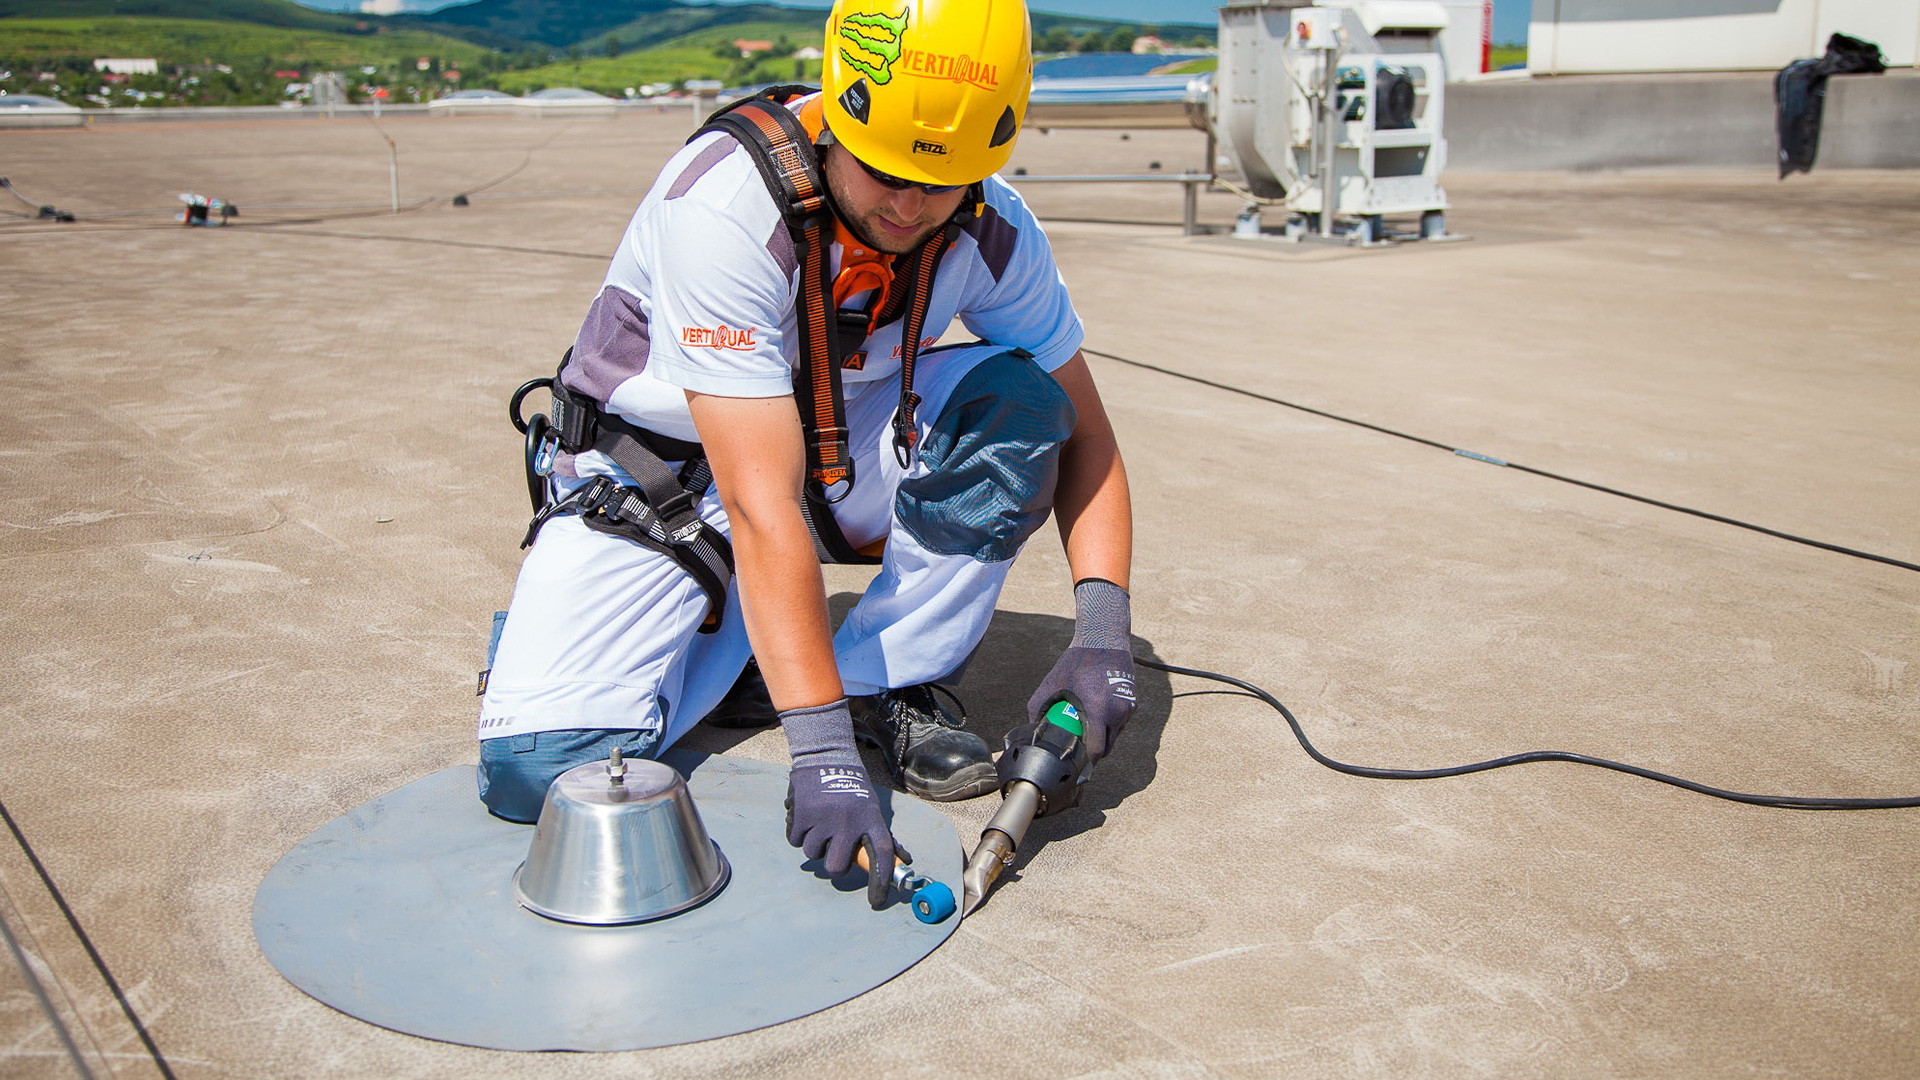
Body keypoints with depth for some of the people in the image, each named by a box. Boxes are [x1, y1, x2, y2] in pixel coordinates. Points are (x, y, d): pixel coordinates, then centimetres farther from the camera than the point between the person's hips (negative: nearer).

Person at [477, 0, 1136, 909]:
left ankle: (882, 682, -11)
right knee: (534, 770, -21)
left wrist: (1101, 630, -23)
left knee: (1018, 398, -25)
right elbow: (762, 509, -37)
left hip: (835, 446, 4)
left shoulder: (993, 232, -16)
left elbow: (1083, 437, -7)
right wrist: (821, 752, -39)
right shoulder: (726, 207, -32)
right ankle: (738, 632, 7)